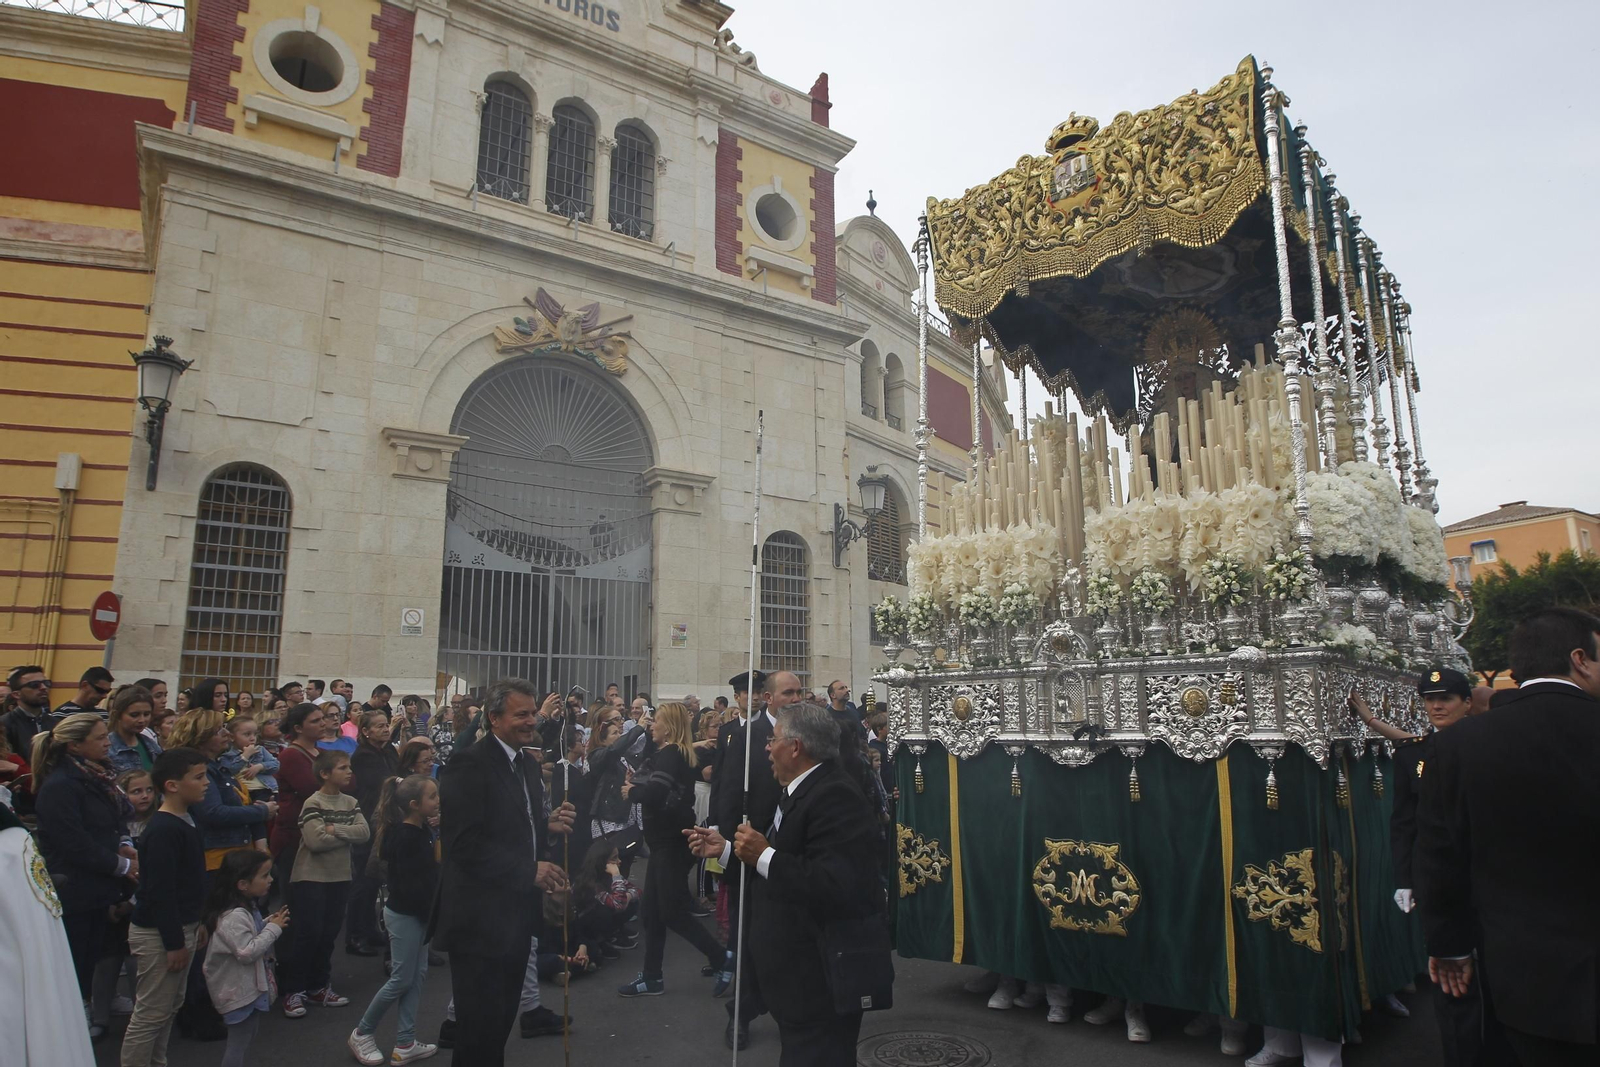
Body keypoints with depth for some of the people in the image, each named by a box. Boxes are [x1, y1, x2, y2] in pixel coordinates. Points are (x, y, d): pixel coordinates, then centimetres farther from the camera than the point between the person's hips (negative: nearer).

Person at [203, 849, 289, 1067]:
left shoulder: (248, 907, 4)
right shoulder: (234, 916, -28)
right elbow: (247, 952, -31)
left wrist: (269, 923, 2)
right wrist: (273, 928, -23)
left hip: (248, 986, 10)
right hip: (238, 990, -10)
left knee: (243, 1039, 22)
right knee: (238, 1043, 1)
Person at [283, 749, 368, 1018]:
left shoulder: (350, 802, 6)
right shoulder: (313, 803, -12)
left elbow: (364, 833, -6)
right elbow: (316, 841, -23)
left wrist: (335, 829, -17)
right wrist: (347, 835, -11)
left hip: (339, 877, 6)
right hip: (310, 878, -6)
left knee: (329, 934, 11)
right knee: (309, 933, -4)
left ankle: (319, 986, 24)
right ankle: (294, 991, 10)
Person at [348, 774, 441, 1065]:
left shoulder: (423, 831, 4)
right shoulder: (404, 836, -21)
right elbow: (408, 885, -24)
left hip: (418, 913, 8)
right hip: (403, 914, -8)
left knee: (417, 976, 11)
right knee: (401, 979, 1)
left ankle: (404, 1043, 18)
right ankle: (362, 1033, 20)